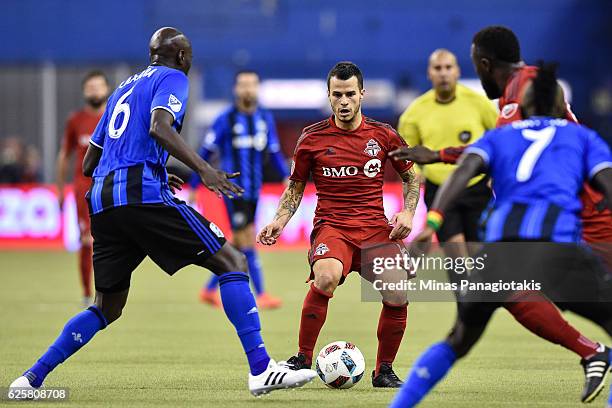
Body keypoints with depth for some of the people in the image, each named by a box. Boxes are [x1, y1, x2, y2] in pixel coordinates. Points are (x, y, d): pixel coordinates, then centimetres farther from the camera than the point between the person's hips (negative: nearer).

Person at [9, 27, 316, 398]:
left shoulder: (123, 88, 29)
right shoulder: (172, 79, 6)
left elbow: (89, 163, 30)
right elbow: (159, 127, -16)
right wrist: (203, 169, -22)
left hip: (102, 201, 8)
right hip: (143, 194, -8)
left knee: (107, 309, 17)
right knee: (232, 262, -4)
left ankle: (33, 377, 7)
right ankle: (261, 370, -16)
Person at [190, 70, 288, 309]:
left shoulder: (266, 119, 8)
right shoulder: (226, 120, -7)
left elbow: (274, 152, 15)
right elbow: (205, 153, -2)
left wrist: (286, 177, 2)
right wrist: (193, 188, -2)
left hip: (253, 191, 6)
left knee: (238, 245, 10)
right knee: (248, 242, -10)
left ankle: (209, 290, 22)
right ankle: (261, 295, -8)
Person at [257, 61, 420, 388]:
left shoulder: (383, 135, 6)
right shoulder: (312, 138, 4)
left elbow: (411, 178, 17)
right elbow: (295, 187, 14)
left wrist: (407, 213, 1)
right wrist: (279, 221, -1)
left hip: (376, 226, 2)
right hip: (331, 225, -2)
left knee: (397, 297, -17)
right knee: (326, 277, -34)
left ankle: (384, 370, 8)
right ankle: (302, 359, -18)